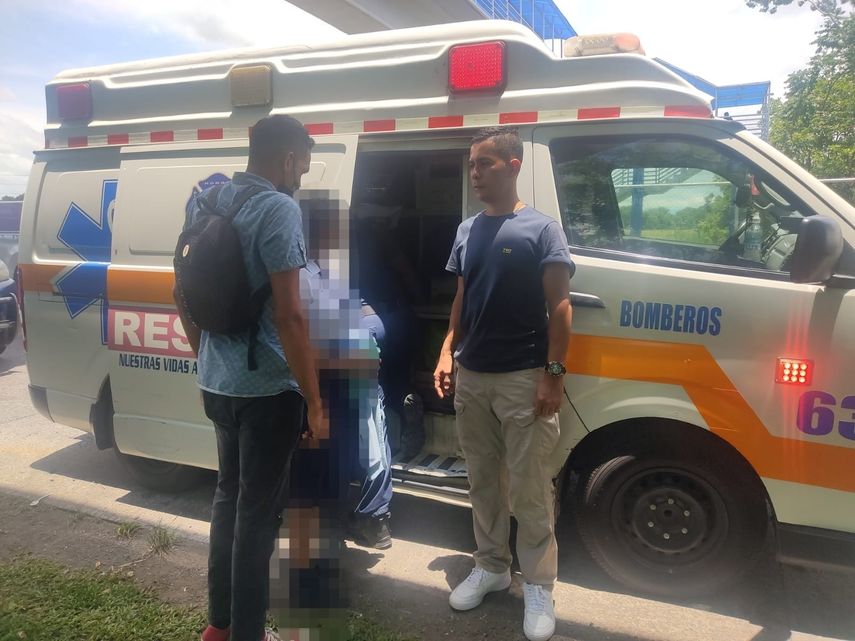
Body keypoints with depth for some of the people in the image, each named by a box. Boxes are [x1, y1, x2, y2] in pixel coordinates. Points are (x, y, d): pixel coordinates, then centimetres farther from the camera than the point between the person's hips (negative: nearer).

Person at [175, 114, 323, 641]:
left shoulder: (206, 200, 9)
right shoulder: (279, 208, -16)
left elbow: (183, 296, 15)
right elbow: (288, 314, -23)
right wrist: (314, 401, -17)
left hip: (217, 383, 8)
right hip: (267, 389, -8)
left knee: (229, 495, 21)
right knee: (259, 510, 5)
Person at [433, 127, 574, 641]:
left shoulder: (542, 228, -5)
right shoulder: (467, 231, 11)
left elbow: (559, 306, -8)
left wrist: (554, 373, -15)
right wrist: (448, 353, 7)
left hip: (523, 379, -5)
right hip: (472, 377, 6)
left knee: (529, 488, 2)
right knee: (483, 480, 15)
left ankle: (539, 587, 18)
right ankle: (492, 567, 32)